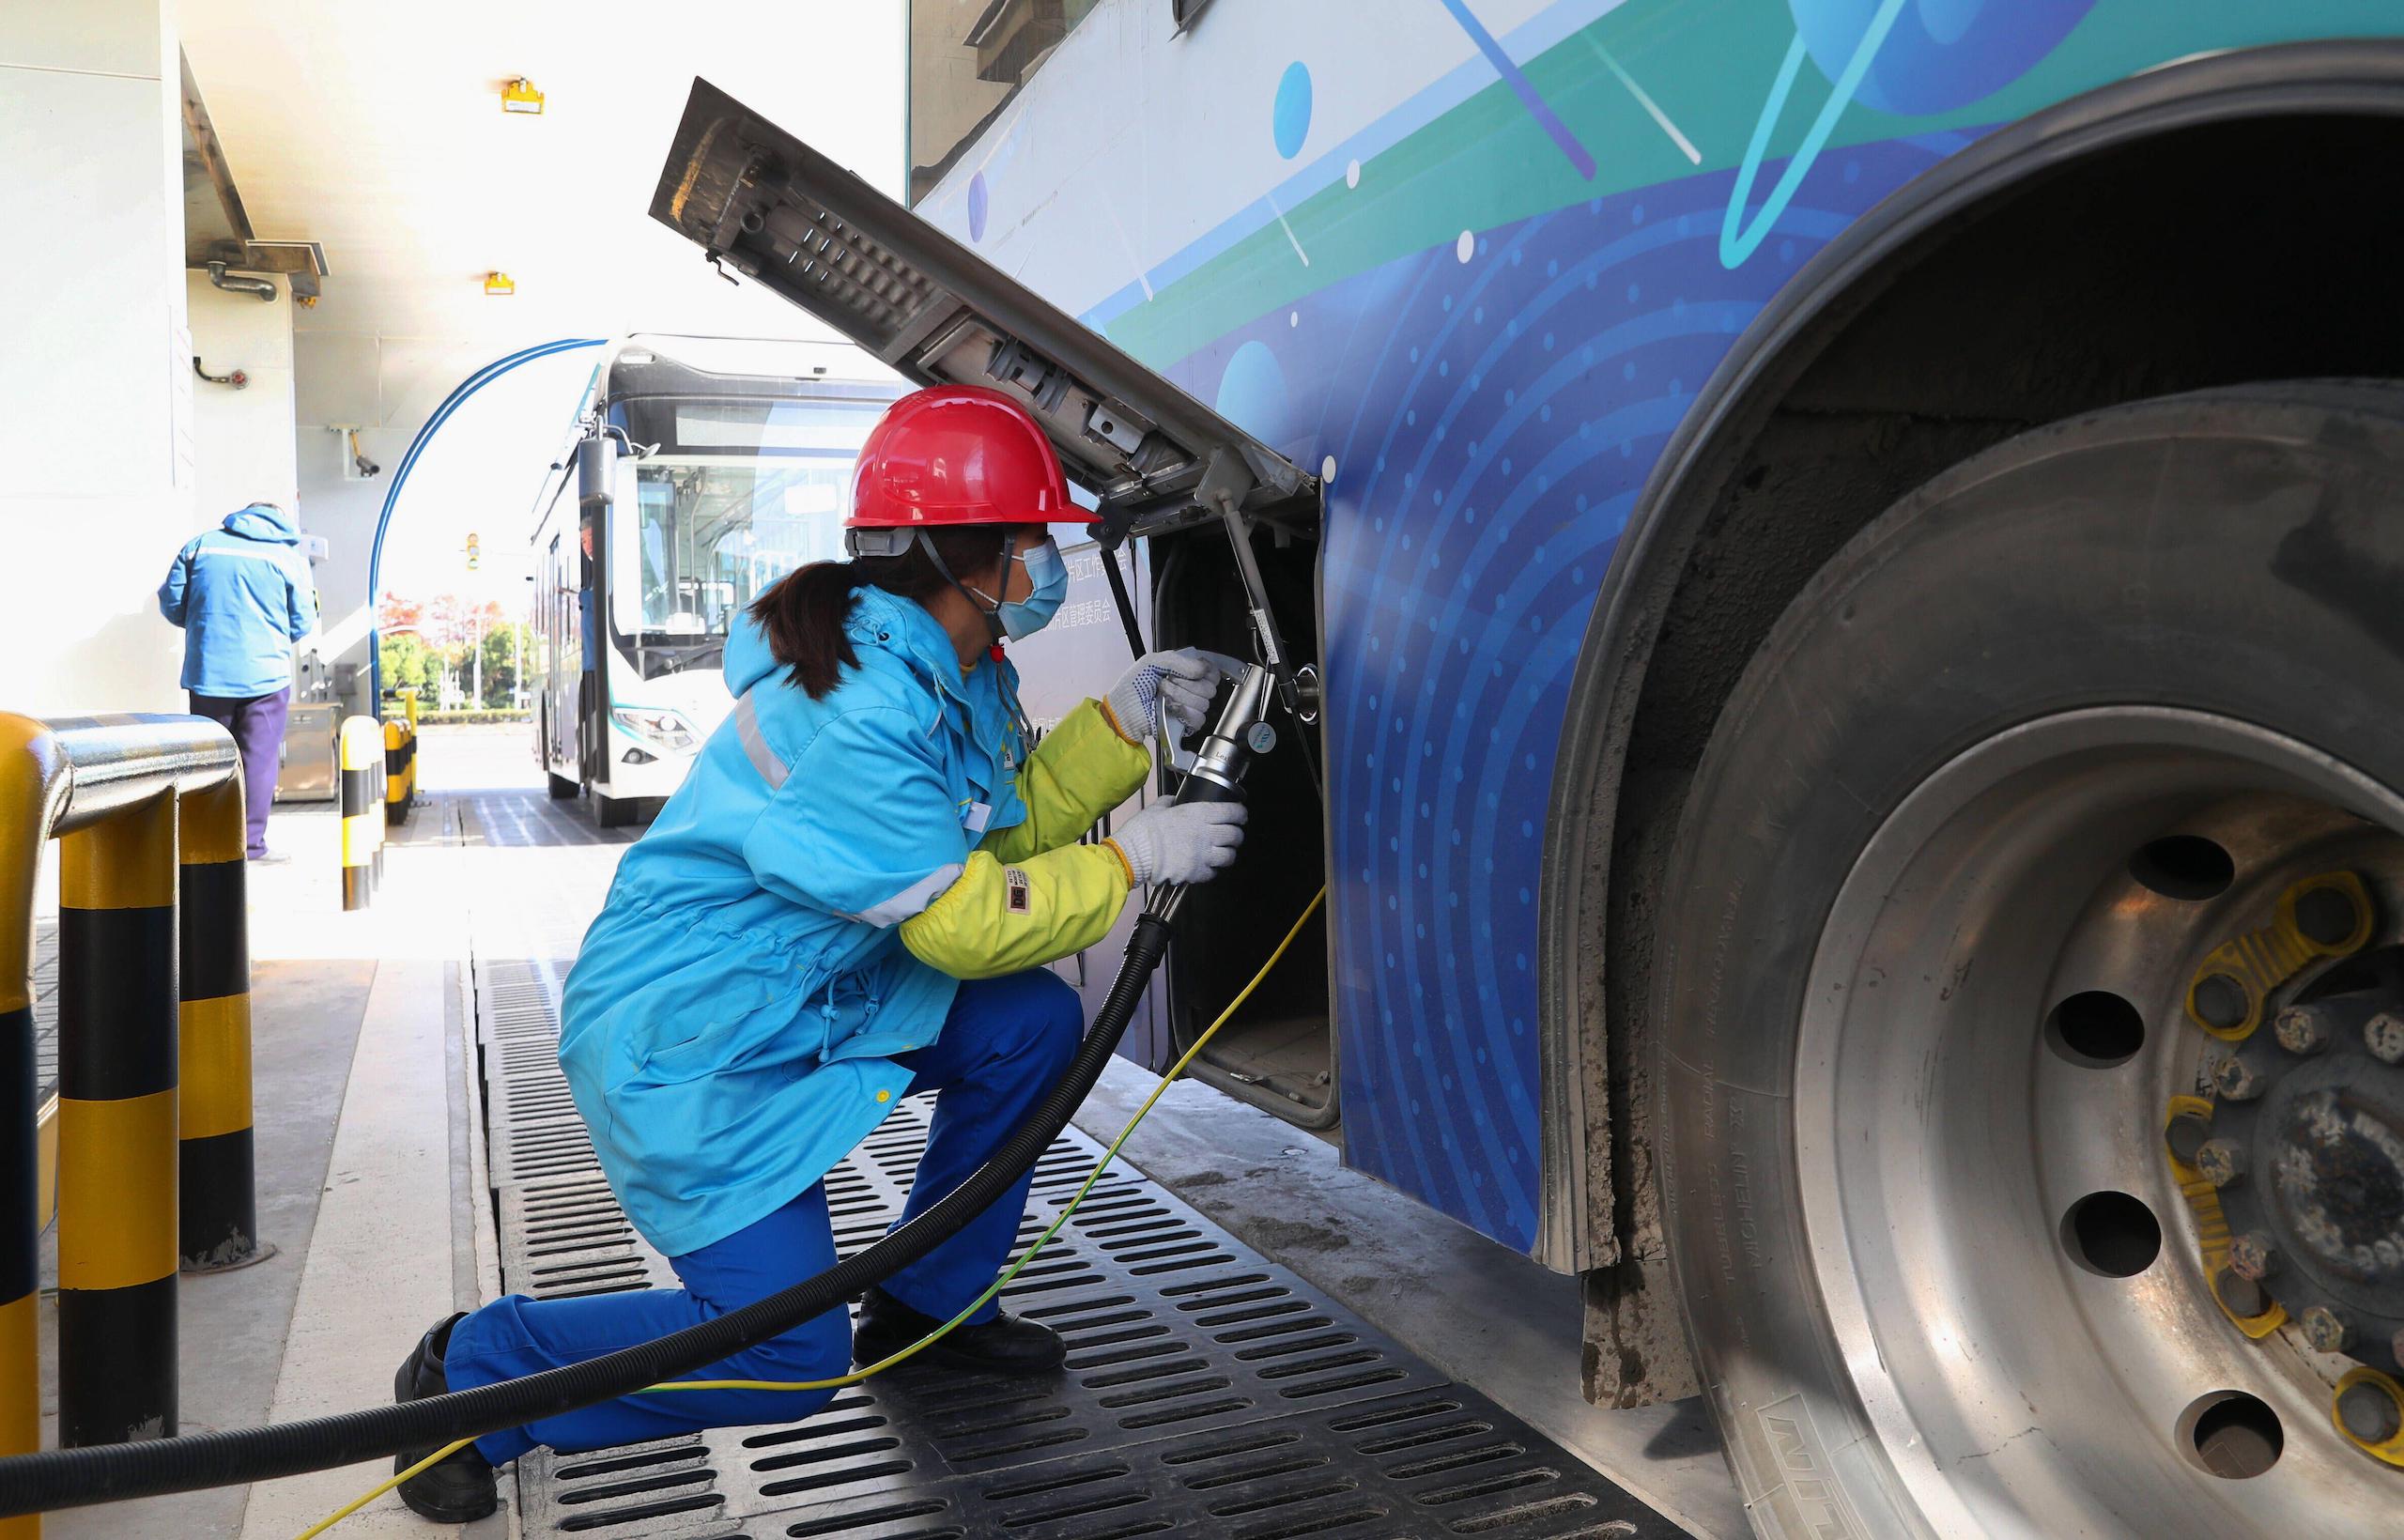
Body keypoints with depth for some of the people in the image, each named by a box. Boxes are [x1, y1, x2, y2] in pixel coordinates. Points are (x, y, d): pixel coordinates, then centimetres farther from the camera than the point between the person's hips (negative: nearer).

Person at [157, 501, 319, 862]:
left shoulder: (201, 544, 6)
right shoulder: (291, 557, 1)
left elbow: (171, 604, 6)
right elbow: (302, 625, 1)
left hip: (207, 671, 3)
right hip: (265, 673, -2)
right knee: (259, 758, 3)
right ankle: (251, 843, 4)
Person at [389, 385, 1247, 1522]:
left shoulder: (956, 675, 3)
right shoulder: (855, 710, -28)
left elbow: (1008, 821, 13)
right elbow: (966, 923, -24)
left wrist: (1128, 715, 2)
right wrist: (1137, 860, -15)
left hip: (808, 993, 10)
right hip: (686, 1045, -10)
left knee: (1033, 1021, 1)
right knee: (790, 1356, -10)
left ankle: (925, 1306, 17)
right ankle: (475, 1367, 9)